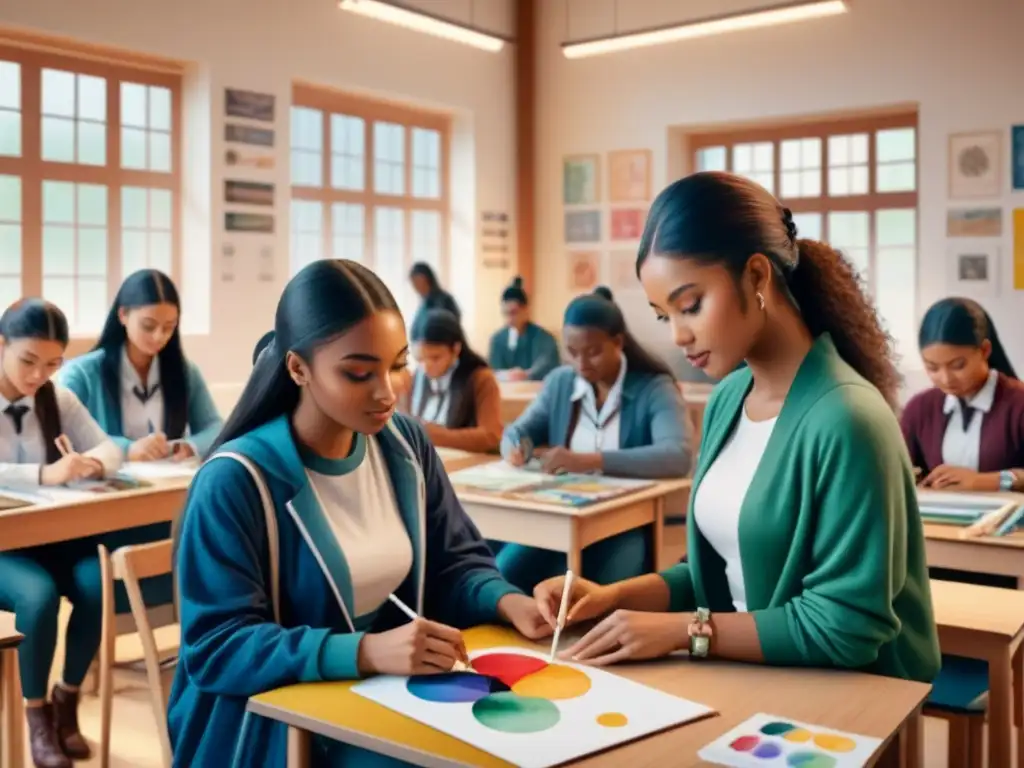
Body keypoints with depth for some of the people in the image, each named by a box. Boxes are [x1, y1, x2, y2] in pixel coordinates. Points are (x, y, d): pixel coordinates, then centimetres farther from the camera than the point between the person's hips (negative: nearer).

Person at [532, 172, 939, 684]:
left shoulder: (844, 419, -20)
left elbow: (845, 627, -19)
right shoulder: (728, 398, 4)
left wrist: (683, 629, -17)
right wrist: (614, 596, -3)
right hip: (751, 680, 6)